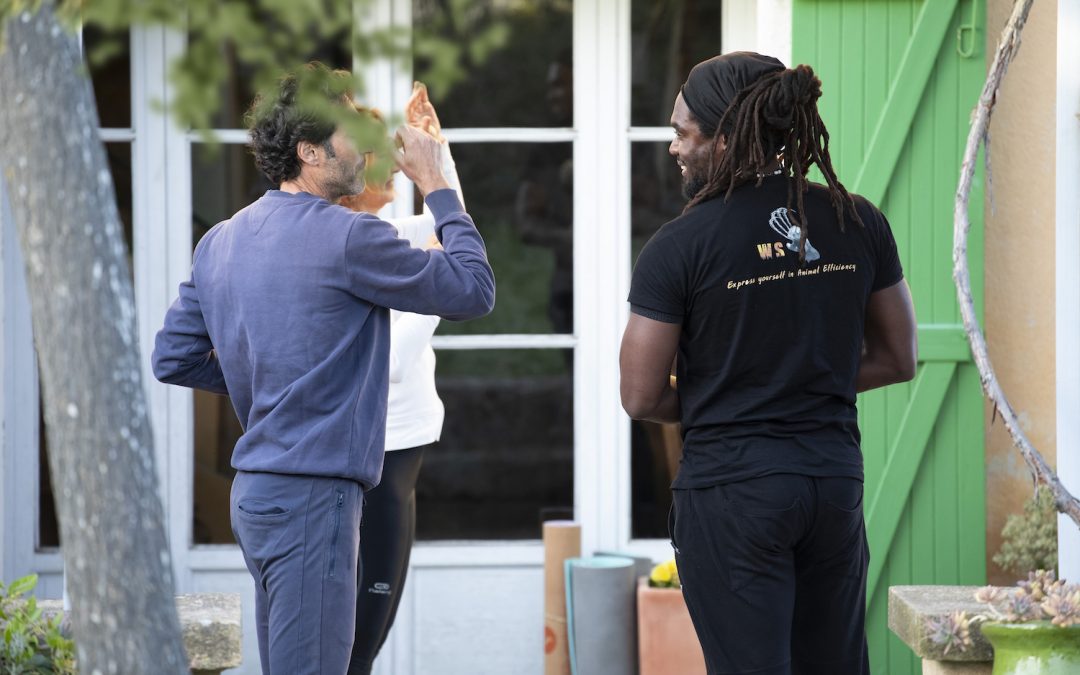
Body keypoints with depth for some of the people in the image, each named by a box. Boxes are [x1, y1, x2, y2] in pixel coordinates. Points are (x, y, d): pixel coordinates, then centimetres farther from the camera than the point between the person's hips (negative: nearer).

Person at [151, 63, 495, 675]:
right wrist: (436, 186, 3)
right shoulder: (349, 237, -13)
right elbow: (473, 290, -6)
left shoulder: (222, 241, 11)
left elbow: (173, 359, 15)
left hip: (255, 489, 9)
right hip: (313, 493, -9)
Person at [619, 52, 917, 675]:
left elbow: (641, 398, -9)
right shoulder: (859, 224, 0)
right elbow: (898, 359, 9)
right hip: (835, 478, 5)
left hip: (730, 487, -4)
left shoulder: (683, 245, -13)